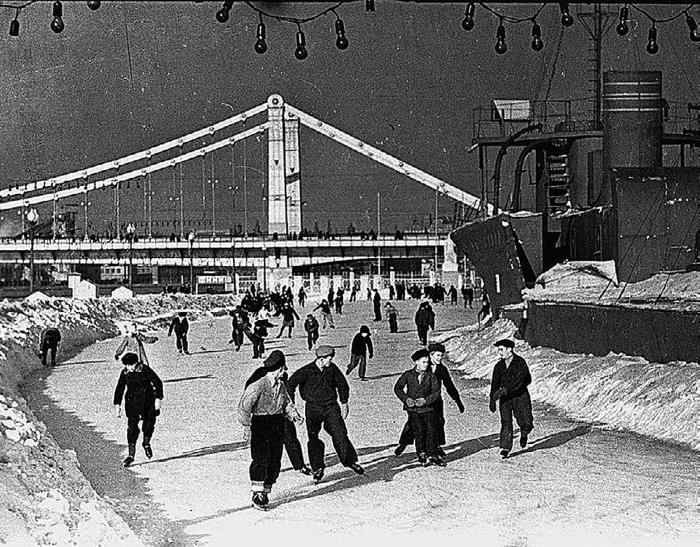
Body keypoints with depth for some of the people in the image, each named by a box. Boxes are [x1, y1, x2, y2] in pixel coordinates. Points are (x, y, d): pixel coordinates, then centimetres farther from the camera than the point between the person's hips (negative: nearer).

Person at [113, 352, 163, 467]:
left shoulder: (145, 369, -11)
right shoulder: (125, 373, -2)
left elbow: (157, 383, -6)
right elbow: (119, 389, 8)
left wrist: (158, 399, -11)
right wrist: (117, 405, 3)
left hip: (148, 401, -1)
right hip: (132, 403, 1)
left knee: (149, 423, 7)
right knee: (132, 426, -9)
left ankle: (146, 444, 37)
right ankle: (131, 454, -9)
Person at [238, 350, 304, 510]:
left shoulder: (281, 386, 10)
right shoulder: (258, 385, -14)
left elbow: (287, 403, 22)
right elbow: (244, 406, -15)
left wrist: (294, 415, 2)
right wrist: (246, 426, -22)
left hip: (277, 428, 7)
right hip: (260, 425, -7)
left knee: (275, 461, 7)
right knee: (261, 458, -16)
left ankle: (265, 491, 18)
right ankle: (257, 494, -13)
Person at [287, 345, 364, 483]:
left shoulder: (332, 368, -1)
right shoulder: (307, 371, -12)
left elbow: (342, 384, 15)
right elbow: (291, 384, -8)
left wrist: (344, 402, 18)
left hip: (331, 406, 2)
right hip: (313, 408, -2)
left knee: (340, 434, -8)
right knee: (313, 438, 1)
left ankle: (350, 460, 6)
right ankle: (317, 468, 15)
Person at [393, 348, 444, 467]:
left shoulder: (431, 376, 3)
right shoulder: (408, 375, 2)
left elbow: (436, 391, -1)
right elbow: (398, 388, 8)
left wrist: (426, 400, -16)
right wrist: (406, 399, -7)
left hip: (427, 408, 1)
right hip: (412, 408, -1)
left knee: (431, 429, -11)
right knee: (419, 429, -15)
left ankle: (432, 455, -1)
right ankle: (422, 454, -2)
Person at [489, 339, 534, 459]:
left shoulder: (520, 362, -12)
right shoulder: (499, 366, 6)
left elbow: (517, 381, -23)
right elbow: (495, 384, 11)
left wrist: (504, 390, -31)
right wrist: (492, 400, 6)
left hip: (520, 395, -3)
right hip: (505, 397, 3)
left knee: (526, 423, -4)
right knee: (506, 422, -9)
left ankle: (524, 434, 30)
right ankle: (505, 448, -7)